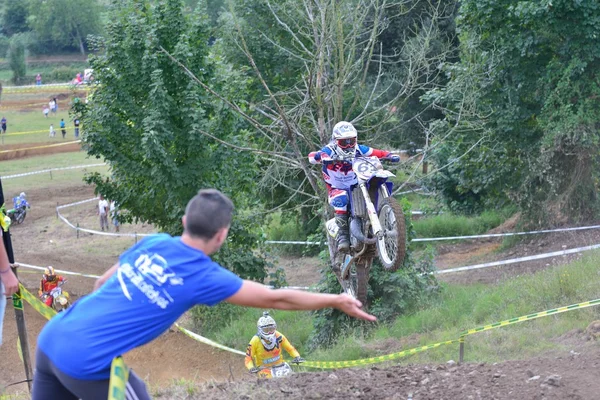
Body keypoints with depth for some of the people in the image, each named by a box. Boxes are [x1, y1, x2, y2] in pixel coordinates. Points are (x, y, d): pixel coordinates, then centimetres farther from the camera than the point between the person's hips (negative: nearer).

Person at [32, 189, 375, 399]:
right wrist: (337, 301, 13)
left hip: (51, 339, 6)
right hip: (86, 362, -6)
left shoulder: (154, 243, 10)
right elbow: (276, 299, 3)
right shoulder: (204, 277, -6)